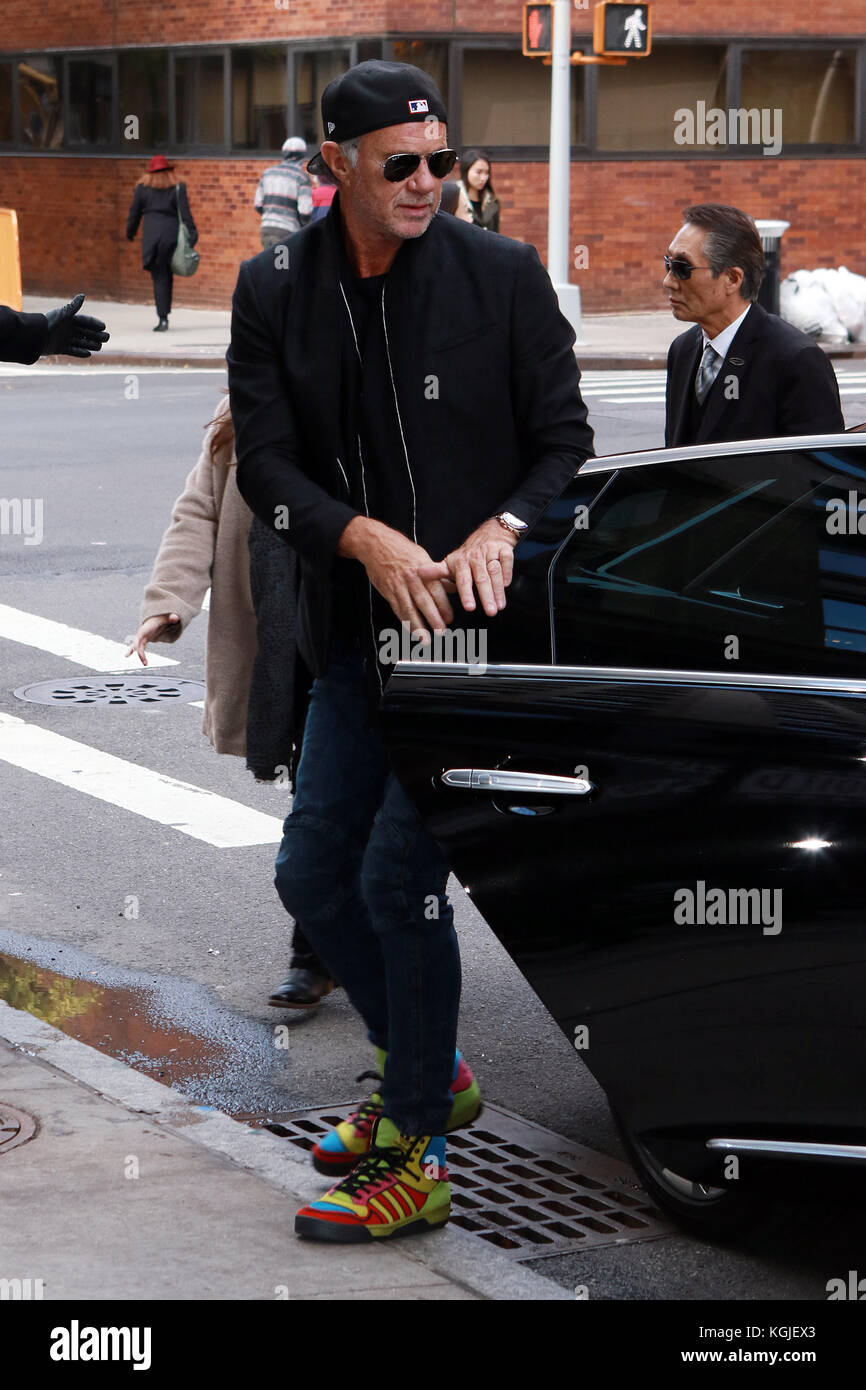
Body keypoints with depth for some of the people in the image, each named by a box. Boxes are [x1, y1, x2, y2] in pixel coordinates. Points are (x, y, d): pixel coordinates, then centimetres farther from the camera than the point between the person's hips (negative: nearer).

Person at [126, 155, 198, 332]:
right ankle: (164, 316, 15)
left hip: (151, 234, -1)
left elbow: (134, 213, 11)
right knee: (167, 276, 12)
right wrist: (192, 234, -2)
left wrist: (130, 233, 23)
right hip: (172, 233, 1)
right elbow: (185, 213, -2)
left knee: (159, 278, -1)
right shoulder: (177, 189, 6)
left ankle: (163, 319, -11)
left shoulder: (142, 189, 7)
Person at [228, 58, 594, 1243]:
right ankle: (426, 1069, 35)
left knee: (398, 876, -9)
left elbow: (568, 441, -2)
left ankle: (415, 1162, 4)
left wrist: (503, 530, -21)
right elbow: (264, 464, -3)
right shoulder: (275, 292, 2)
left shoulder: (503, 276, -5)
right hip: (358, 635, 5)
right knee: (314, 872, 10)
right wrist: (365, 538, -21)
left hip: (478, 626, -5)